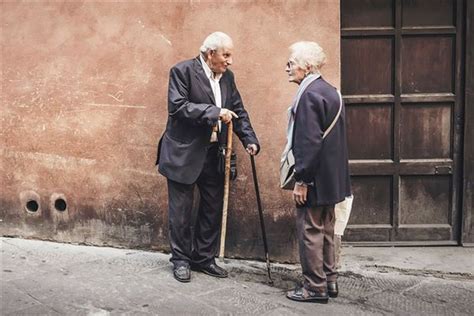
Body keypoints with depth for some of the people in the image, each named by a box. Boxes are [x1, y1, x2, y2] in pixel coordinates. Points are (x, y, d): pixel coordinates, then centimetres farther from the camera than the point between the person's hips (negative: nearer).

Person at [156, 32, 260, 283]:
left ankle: (204, 258, 26)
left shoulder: (227, 77, 9)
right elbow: (178, 106, -21)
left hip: (214, 154, 6)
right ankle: (181, 260, 19)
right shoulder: (182, 71, -10)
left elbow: (238, 111, 11)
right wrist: (214, 112, -27)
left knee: (213, 208, 12)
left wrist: (249, 140, -3)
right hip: (184, 153, -6)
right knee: (181, 210, 4)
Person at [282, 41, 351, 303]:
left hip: (315, 178, -9)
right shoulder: (330, 92, 12)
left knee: (310, 231, 1)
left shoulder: (309, 95, -18)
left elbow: (309, 142, -24)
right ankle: (329, 280, 28)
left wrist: (301, 180, -19)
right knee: (325, 230, 17)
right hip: (332, 178, 10)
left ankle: (315, 287, 9)